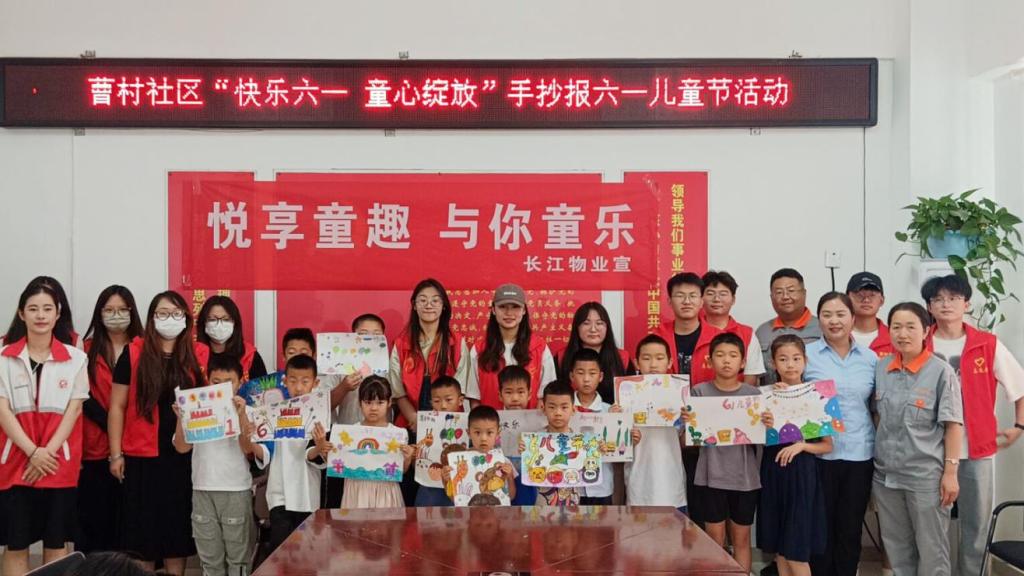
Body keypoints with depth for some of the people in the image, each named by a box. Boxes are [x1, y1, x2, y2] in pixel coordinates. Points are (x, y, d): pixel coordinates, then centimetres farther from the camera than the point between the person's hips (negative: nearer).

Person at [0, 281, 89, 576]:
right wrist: (33, 452, -13)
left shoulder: (76, 358, 3)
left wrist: (47, 452, -12)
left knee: (57, 542, 6)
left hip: (59, 463, 0)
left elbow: (74, 409, -1)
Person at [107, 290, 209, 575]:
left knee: (178, 523, 10)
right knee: (143, 526, 5)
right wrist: (116, 454, -4)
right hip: (143, 456, -1)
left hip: (185, 455, 2)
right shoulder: (133, 354, -2)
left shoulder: (201, 355, 3)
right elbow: (117, 406, 0)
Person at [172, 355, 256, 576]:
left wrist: (241, 416, -24)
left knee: (238, 555, 5)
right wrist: (181, 418, -15)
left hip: (237, 490, -2)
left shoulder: (245, 411, -3)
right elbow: (182, 447, 0)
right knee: (209, 556, 12)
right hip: (202, 490, 3)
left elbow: (248, 448, -13)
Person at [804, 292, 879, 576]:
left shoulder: (870, 358, 6)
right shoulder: (807, 354, -1)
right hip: (818, 453, -2)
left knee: (850, 528, 10)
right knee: (821, 526, 6)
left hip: (860, 453, 2)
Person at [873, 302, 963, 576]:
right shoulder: (881, 369, 4)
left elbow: (953, 425, -10)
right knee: (896, 547, 15)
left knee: (931, 548, 6)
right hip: (886, 472, 5)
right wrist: (877, 454, 10)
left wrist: (950, 472, -13)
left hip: (926, 475, -5)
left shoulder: (941, 371, -9)